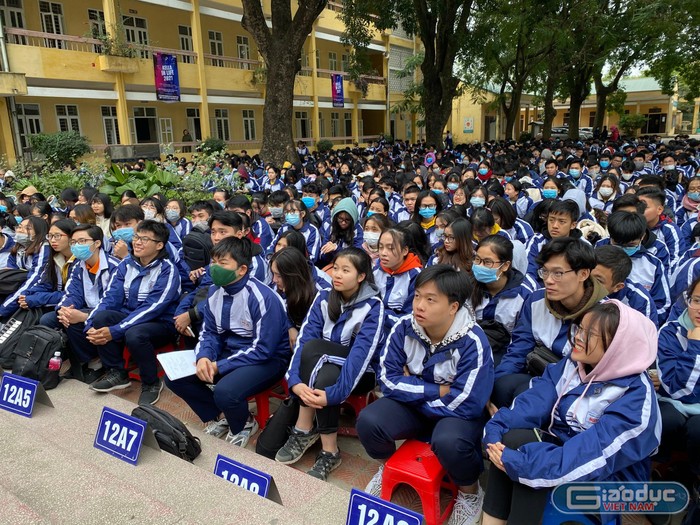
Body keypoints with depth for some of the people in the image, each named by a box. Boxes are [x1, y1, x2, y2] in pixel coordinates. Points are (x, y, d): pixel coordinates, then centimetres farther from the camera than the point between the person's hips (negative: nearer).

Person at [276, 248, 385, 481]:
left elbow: (362, 353, -27)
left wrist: (335, 392, -38)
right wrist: (295, 380, -29)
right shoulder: (324, 297, -3)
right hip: (324, 365, 4)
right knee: (324, 380, -33)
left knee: (313, 348, -31)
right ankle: (329, 450, -17)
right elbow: (304, 337, -14)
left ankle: (304, 430, -17)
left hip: (360, 373, -4)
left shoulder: (373, 306, -16)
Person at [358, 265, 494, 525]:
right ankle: (388, 467, 13)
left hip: (457, 412, -3)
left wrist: (413, 388, -18)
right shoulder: (404, 327, -16)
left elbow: (465, 405, -26)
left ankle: (470, 492, 1)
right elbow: (388, 379, -13)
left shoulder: (473, 342, -27)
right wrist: (438, 390, -21)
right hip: (413, 405, 4)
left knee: (448, 442, -36)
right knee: (368, 421, -22)